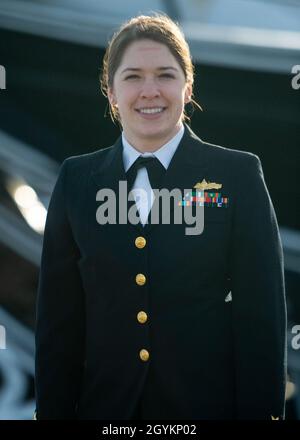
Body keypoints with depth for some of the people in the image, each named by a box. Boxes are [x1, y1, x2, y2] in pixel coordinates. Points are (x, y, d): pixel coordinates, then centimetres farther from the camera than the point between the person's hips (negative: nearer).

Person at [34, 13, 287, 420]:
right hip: (106, 403, 2)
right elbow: (58, 315, 5)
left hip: (209, 401, -2)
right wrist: (53, 410, 1)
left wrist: (260, 411, -9)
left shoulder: (239, 175, -3)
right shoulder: (77, 180, 4)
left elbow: (261, 311, -5)